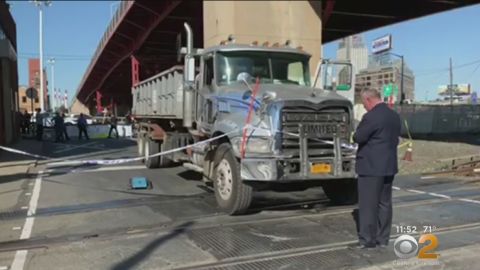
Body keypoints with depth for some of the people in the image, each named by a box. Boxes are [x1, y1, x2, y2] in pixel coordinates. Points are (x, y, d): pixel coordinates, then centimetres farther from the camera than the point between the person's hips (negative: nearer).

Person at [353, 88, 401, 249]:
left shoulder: (371, 117, -18)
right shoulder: (394, 116, 10)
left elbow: (358, 138, -14)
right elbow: (395, 139, 17)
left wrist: (356, 134, 5)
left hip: (371, 167, -8)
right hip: (389, 166, 8)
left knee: (368, 204, 0)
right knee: (384, 203, 13)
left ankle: (367, 240, 6)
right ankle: (383, 239, 20)